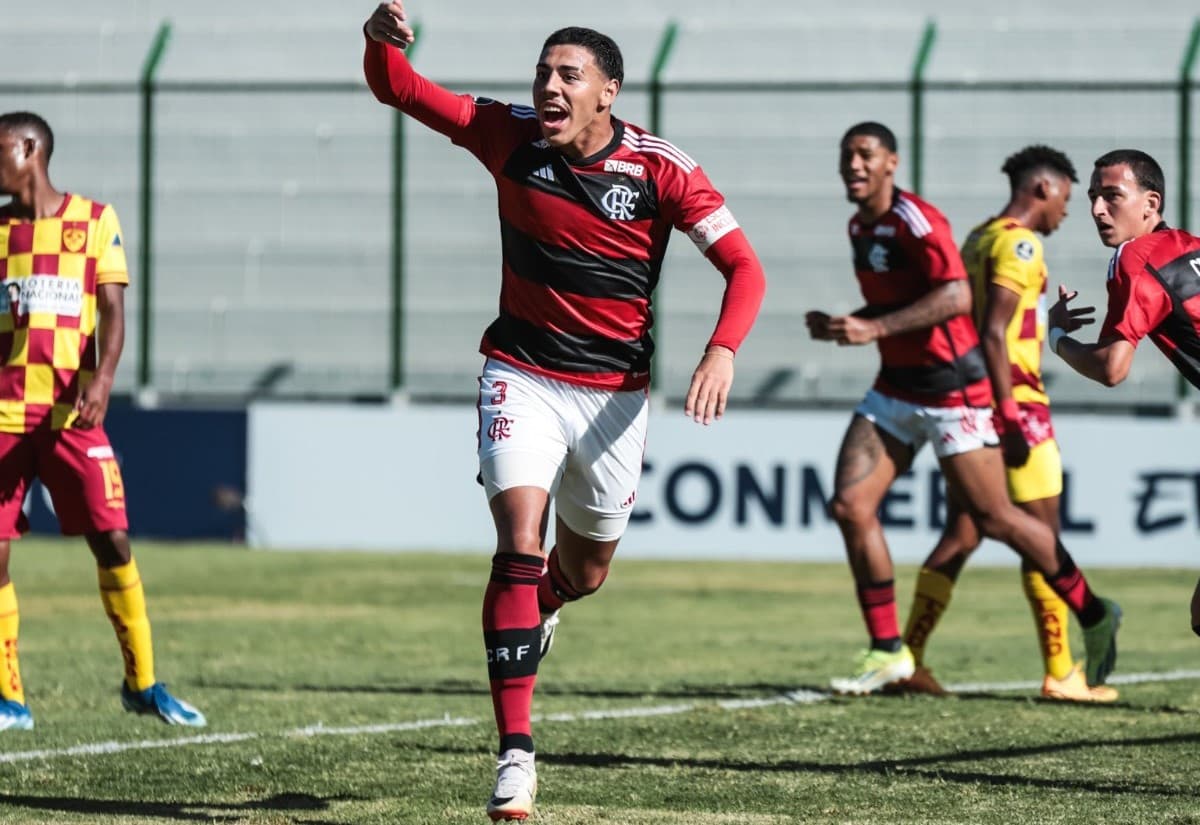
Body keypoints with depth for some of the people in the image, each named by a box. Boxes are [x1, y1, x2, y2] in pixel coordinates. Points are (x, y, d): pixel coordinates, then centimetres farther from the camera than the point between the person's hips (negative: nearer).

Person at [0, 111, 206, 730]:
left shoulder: (93, 220, 4)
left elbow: (112, 311, -2)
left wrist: (101, 378, -18)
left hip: (72, 412, -2)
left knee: (112, 541, -7)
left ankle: (142, 683, 5)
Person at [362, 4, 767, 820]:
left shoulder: (660, 168, -12)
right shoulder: (510, 136, -7)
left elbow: (744, 265, -11)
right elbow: (399, 89, -5)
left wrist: (723, 350, -29)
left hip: (614, 393, 1)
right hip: (523, 377, -1)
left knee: (585, 572, 15)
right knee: (520, 545, -19)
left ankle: (536, 606, 55)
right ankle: (516, 753, -20)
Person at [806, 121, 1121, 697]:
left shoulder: (914, 219, -18)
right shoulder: (860, 227, 10)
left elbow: (956, 295, -29)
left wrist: (875, 328, -33)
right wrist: (842, 325, 4)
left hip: (951, 391, -8)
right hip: (895, 388, 8)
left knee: (994, 518, -1)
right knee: (850, 505, -6)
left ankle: (1094, 616, 18)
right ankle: (887, 650, 2)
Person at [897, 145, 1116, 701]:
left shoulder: (978, 239, 16)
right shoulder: (1018, 244, -12)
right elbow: (993, 333, -20)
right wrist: (1011, 416, -22)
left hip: (973, 402, 9)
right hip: (1014, 401, -9)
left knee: (960, 536, 9)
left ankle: (908, 657, 7)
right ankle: (1060, 672, -4)